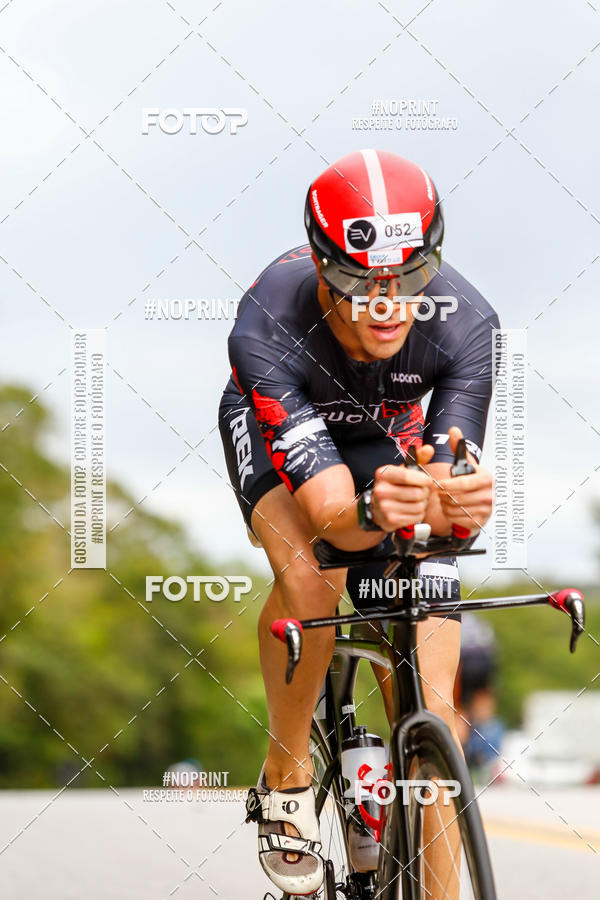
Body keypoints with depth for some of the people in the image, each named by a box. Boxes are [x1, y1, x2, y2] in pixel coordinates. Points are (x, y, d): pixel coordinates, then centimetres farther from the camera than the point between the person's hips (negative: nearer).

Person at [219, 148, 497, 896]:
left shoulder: (465, 323, -35)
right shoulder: (269, 329, -40)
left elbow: (457, 505, -36)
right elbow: (328, 511, -43)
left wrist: (453, 505, -61)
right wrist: (375, 512, -67)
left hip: (388, 439, 2)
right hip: (276, 426, -2)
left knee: (430, 710, -10)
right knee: (311, 574, -35)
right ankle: (287, 777, -11)